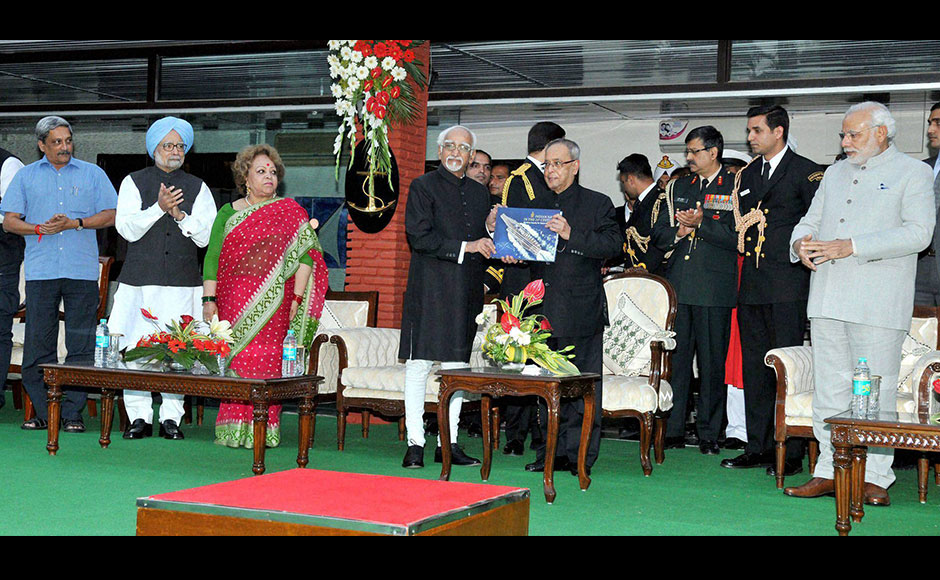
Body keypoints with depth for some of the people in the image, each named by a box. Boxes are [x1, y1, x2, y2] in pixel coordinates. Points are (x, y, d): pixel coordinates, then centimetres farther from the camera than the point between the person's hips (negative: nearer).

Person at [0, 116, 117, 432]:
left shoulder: (92, 174, 12)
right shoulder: (26, 176, 14)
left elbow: (110, 215, 6)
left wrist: (75, 223, -7)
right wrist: (40, 229, -9)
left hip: (82, 272, -1)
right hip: (40, 271, 1)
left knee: (81, 344, -3)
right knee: (38, 343, -1)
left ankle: (73, 412, 2)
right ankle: (42, 411, 7)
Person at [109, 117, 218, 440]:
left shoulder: (198, 188, 13)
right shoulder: (134, 183, 10)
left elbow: (206, 236, 4)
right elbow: (127, 228, -2)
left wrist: (180, 214, -10)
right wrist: (159, 208, -14)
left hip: (183, 282, 1)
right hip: (140, 280, 0)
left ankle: (171, 417, 5)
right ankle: (139, 417, 5)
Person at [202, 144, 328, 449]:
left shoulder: (290, 212, 8)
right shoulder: (228, 213, 12)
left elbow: (305, 255, 2)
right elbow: (212, 258, 8)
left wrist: (296, 298, -5)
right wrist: (209, 299, -1)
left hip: (273, 303, -1)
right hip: (234, 300, 1)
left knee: (267, 362, -7)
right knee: (236, 360, -3)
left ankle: (265, 430, -2)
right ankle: (235, 428, 3)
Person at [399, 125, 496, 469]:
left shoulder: (479, 193, 18)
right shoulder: (423, 187, 0)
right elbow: (419, 237, -12)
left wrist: (490, 231, 1)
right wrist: (465, 247, -15)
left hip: (466, 293, 5)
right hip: (430, 289, -5)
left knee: (457, 368, 6)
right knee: (419, 366, -5)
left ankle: (449, 443, 12)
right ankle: (415, 443, 0)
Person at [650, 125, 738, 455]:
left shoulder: (735, 188, 1)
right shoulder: (680, 187, 17)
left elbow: (737, 238, -9)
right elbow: (658, 235, 16)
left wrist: (701, 224, -15)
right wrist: (678, 232, -3)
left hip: (714, 290, -4)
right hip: (677, 288, 5)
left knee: (712, 363, 1)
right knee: (674, 359, 5)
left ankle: (709, 433, 9)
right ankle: (673, 430, 11)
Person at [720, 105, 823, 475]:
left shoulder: (806, 172, -1)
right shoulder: (749, 174, 20)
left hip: (787, 284, -7)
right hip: (752, 286, 7)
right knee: (753, 367, 8)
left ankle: (790, 452, 0)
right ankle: (758, 447, 15)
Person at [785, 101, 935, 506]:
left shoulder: (913, 173, 2)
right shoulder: (836, 173, 22)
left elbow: (917, 233, -11)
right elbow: (811, 220, 24)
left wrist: (851, 246, -17)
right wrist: (801, 242, -2)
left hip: (878, 302, -5)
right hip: (827, 298, 6)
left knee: (876, 391, -4)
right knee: (829, 389, 7)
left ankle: (875, 477, 4)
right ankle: (829, 470, 14)